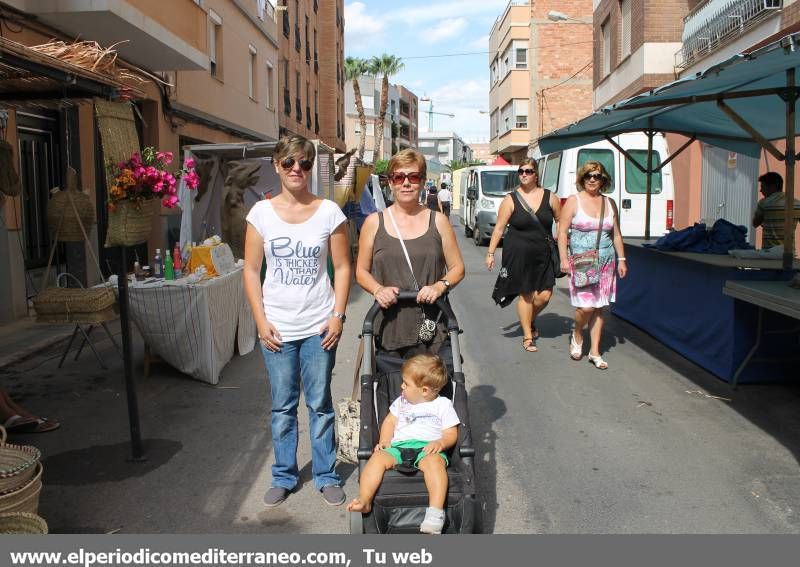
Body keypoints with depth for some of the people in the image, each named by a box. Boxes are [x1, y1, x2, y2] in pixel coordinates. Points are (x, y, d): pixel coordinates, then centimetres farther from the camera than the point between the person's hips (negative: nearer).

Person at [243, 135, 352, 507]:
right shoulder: (262, 213, 0)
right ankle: (283, 476, 28)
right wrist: (261, 320, -4)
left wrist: (338, 315, -5)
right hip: (277, 328, 1)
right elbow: (251, 271, 2)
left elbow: (342, 267, 2)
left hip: (319, 326, -1)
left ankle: (326, 476, 25)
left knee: (320, 404, 9)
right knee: (282, 407, 12)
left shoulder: (329, 212, -2)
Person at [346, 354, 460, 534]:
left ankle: (436, 511, -51)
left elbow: (451, 434, 9)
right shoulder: (402, 401, 28)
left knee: (434, 461, -39)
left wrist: (440, 443, -14)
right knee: (378, 457, -28)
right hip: (399, 446, 4)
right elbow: (390, 421, 28)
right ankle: (364, 501, -36)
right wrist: (384, 442, 8)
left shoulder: (443, 405, 14)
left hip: (428, 447, -4)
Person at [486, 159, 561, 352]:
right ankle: (528, 336, 16)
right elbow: (499, 228, -1)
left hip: (543, 255, 3)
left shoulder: (549, 197, 4)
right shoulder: (511, 200, -2)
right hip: (518, 255, -2)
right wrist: (491, 253, -4)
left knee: (544, 295, -2)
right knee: (526, 294, 1)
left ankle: (530, 320, 31)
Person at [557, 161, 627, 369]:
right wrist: (564, 259, -11)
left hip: (606, 263, 4)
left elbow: (616, 234, 17)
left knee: (599, 308, 6)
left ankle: (595, 352, 14)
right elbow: (562, 232, -4)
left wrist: (621, 259, 12)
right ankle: (577, 335, 19)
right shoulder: (573, 201, -2)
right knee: (586, 306, -12)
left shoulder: (609, 203, 11)